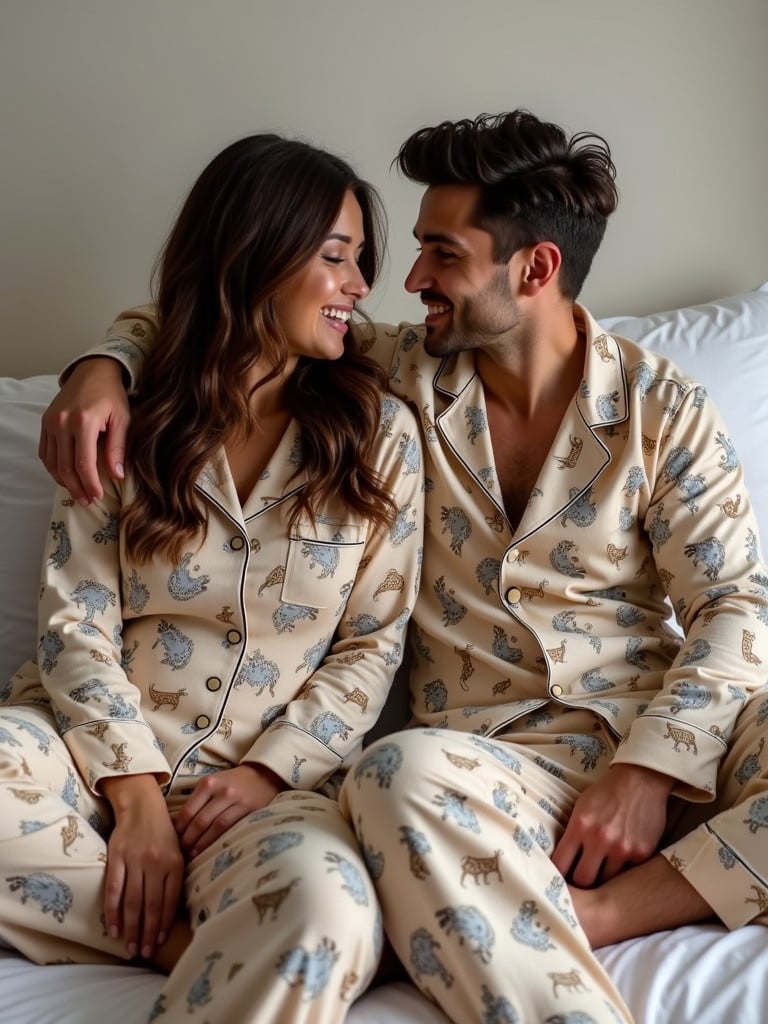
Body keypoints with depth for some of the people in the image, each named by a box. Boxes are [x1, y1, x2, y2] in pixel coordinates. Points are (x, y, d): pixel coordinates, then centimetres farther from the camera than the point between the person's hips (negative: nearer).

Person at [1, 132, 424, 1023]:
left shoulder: (378, 433, 5)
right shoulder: (131, 421, 6)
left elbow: (373, 647, 3)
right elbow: (75, 620, -1)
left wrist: (270, 770, -11)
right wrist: (136, 792, -13)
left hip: (275, 777, -2)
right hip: (102, 742, 3)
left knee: (326, 919, -36)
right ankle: (182, 936, -15)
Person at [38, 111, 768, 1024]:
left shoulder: (664, 409, 3)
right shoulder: (399, 375, 8)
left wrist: (649, 768, -17)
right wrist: (103, 365, -5)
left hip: (671, 741, 1)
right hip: (505, 761, 0)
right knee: (402, 773, -36)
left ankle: (594, 916, -30)